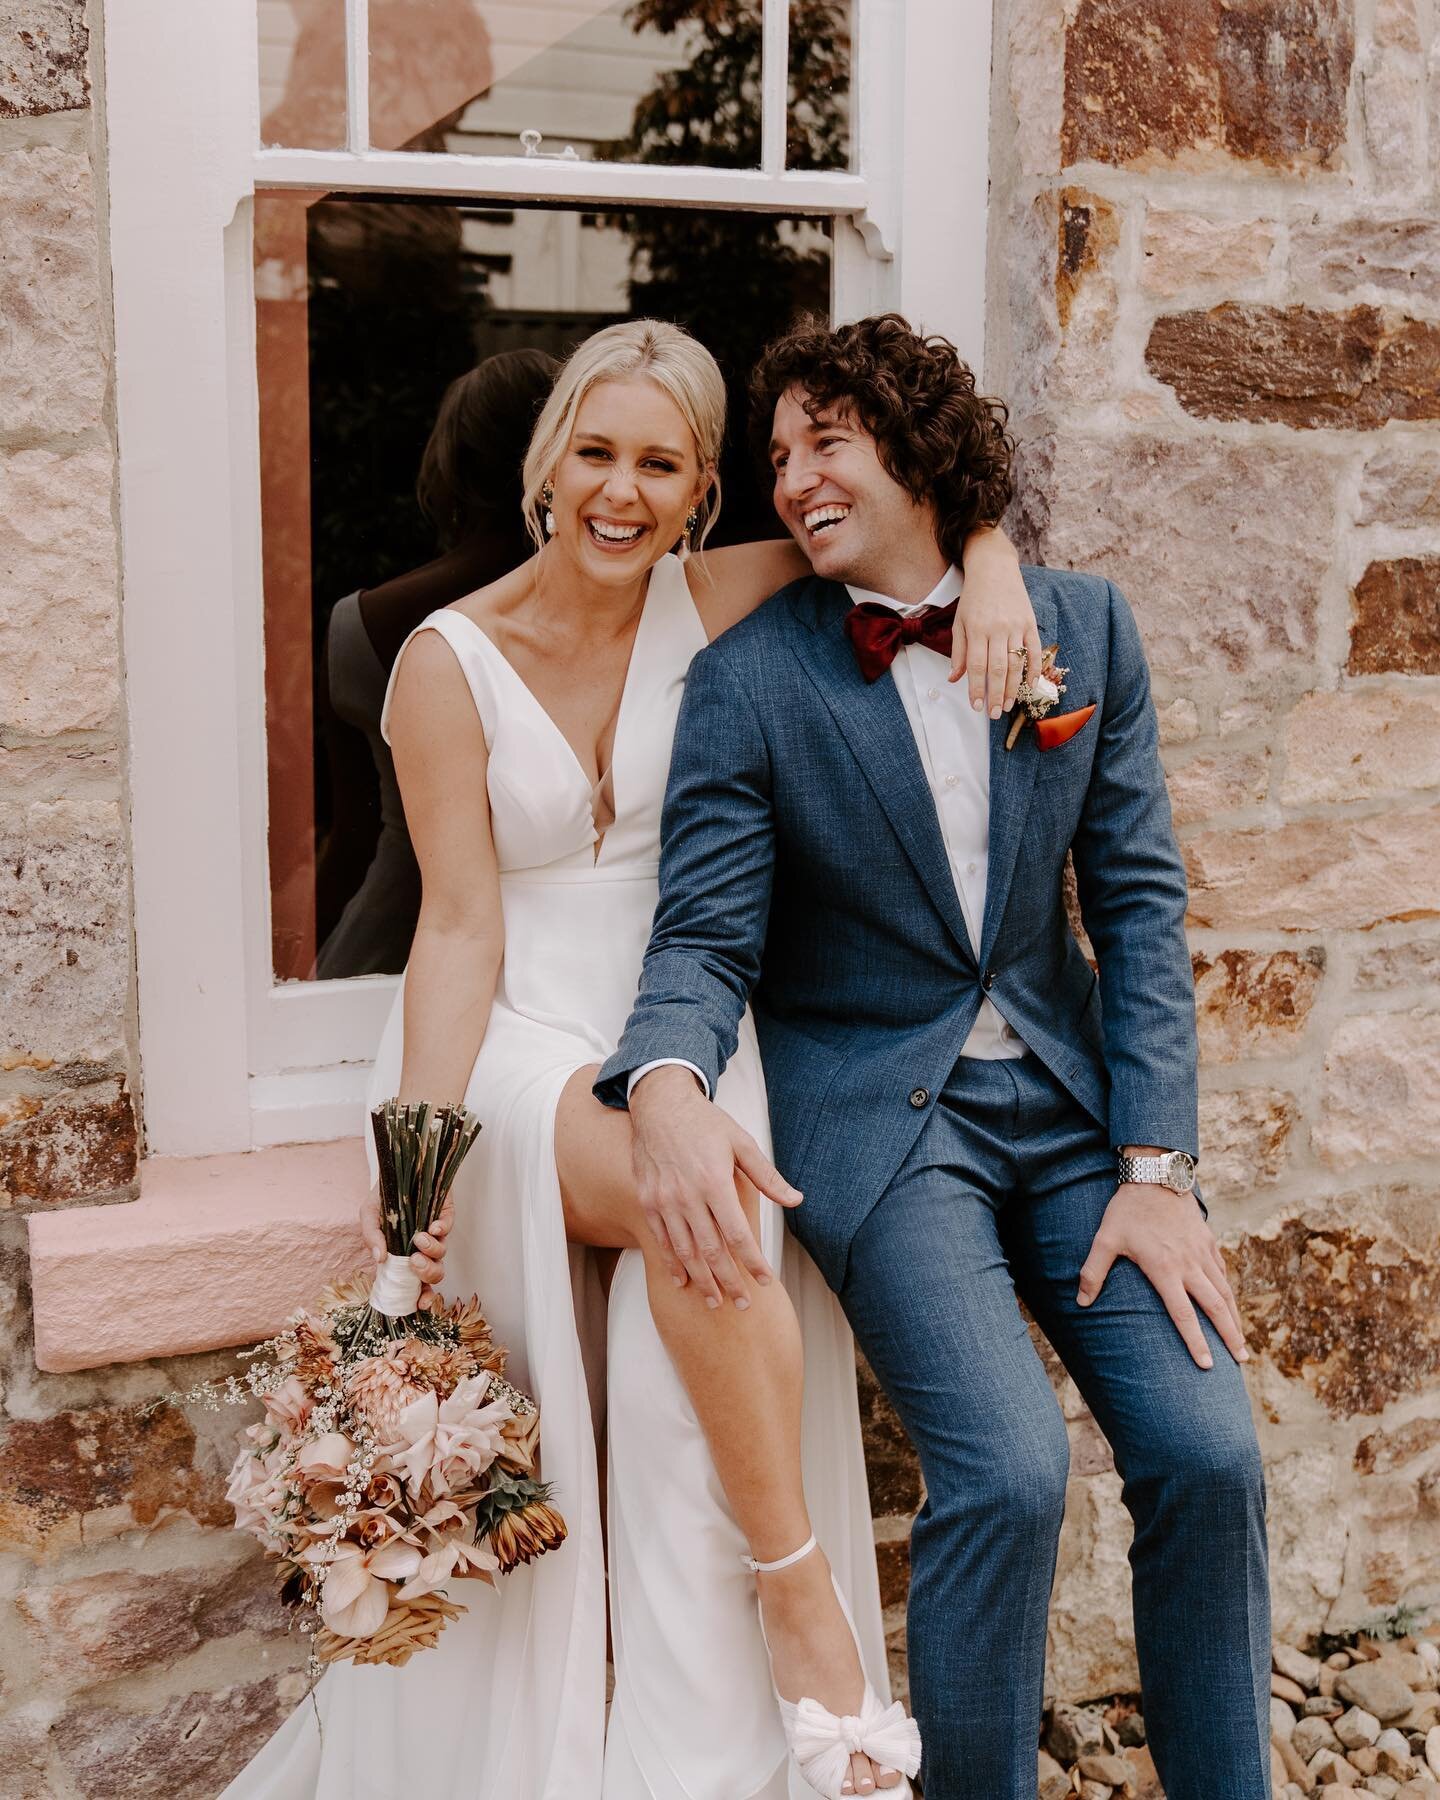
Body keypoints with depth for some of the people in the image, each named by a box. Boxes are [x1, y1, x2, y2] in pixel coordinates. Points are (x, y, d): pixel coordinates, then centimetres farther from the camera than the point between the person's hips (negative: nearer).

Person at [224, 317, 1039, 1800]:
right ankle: (802, 1595, -18)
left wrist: (990, 560, -13)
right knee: (694, 1194, -35)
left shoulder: (712, 603, 3)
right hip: (521, 1054, -2)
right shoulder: (449, 661, -3)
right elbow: (460, 927, -7)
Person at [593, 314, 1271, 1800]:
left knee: (1206, 1451, -9)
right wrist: (667, 1087, -32)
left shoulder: (1082, 629, 3)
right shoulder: (748, 679, -6)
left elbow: (1137, 899, 1)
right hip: (874, 1110, -3)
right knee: (1006, 1470, -20)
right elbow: (705, 937, -8)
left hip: (1069, 1092, 3)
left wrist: (1155, 1165, -6)